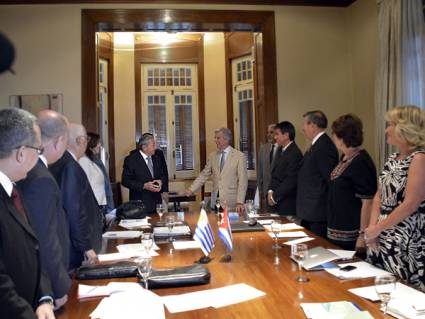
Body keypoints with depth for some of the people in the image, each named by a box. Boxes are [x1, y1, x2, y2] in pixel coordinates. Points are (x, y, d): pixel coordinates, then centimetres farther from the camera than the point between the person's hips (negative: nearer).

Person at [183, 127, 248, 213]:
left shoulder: (239, 156, -4)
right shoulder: (212, 156, 10)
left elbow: (243, 181, -8)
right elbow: (204, 175, 10)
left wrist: (240, 203, -15)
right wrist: (191, 189, -3)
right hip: (216, 199, 4)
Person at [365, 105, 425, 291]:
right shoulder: (393, 159, 11)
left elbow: (410, 205, -19)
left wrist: (377, 229, -13)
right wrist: (372, 227, -2)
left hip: (408, 245, -7)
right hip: (383, 241, 8)